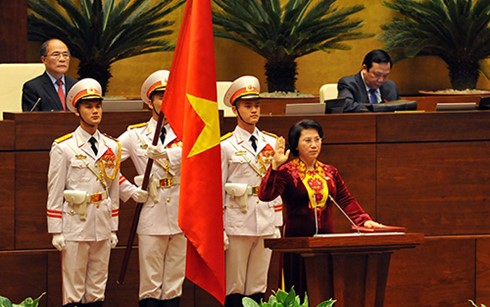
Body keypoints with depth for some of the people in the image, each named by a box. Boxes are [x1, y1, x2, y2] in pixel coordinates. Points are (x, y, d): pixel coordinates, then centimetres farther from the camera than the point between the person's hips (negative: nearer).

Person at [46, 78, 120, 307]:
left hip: (102, 227, 4)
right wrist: (56, 232, -7)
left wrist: (113, 228, 11)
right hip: (75, 226, -4)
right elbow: (55, 192, -4)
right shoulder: (63, 148, -4)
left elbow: (114, 190, 14)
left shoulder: (112, 147, 9)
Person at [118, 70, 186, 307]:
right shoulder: (135, 135, 6)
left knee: (175, 283, 5)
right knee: (150, 285, 0)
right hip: (151, 217, -1)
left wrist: (163, 155, -33)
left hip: (181, 217, 1)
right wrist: (128, 190, 0)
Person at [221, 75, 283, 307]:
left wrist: (277, 224, 10)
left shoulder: (271, 143, 11)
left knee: (258, 287, 6)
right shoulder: (225, 146, -2)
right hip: (237, 224, -4)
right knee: (235, 287, -1)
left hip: (266, 224, 4)